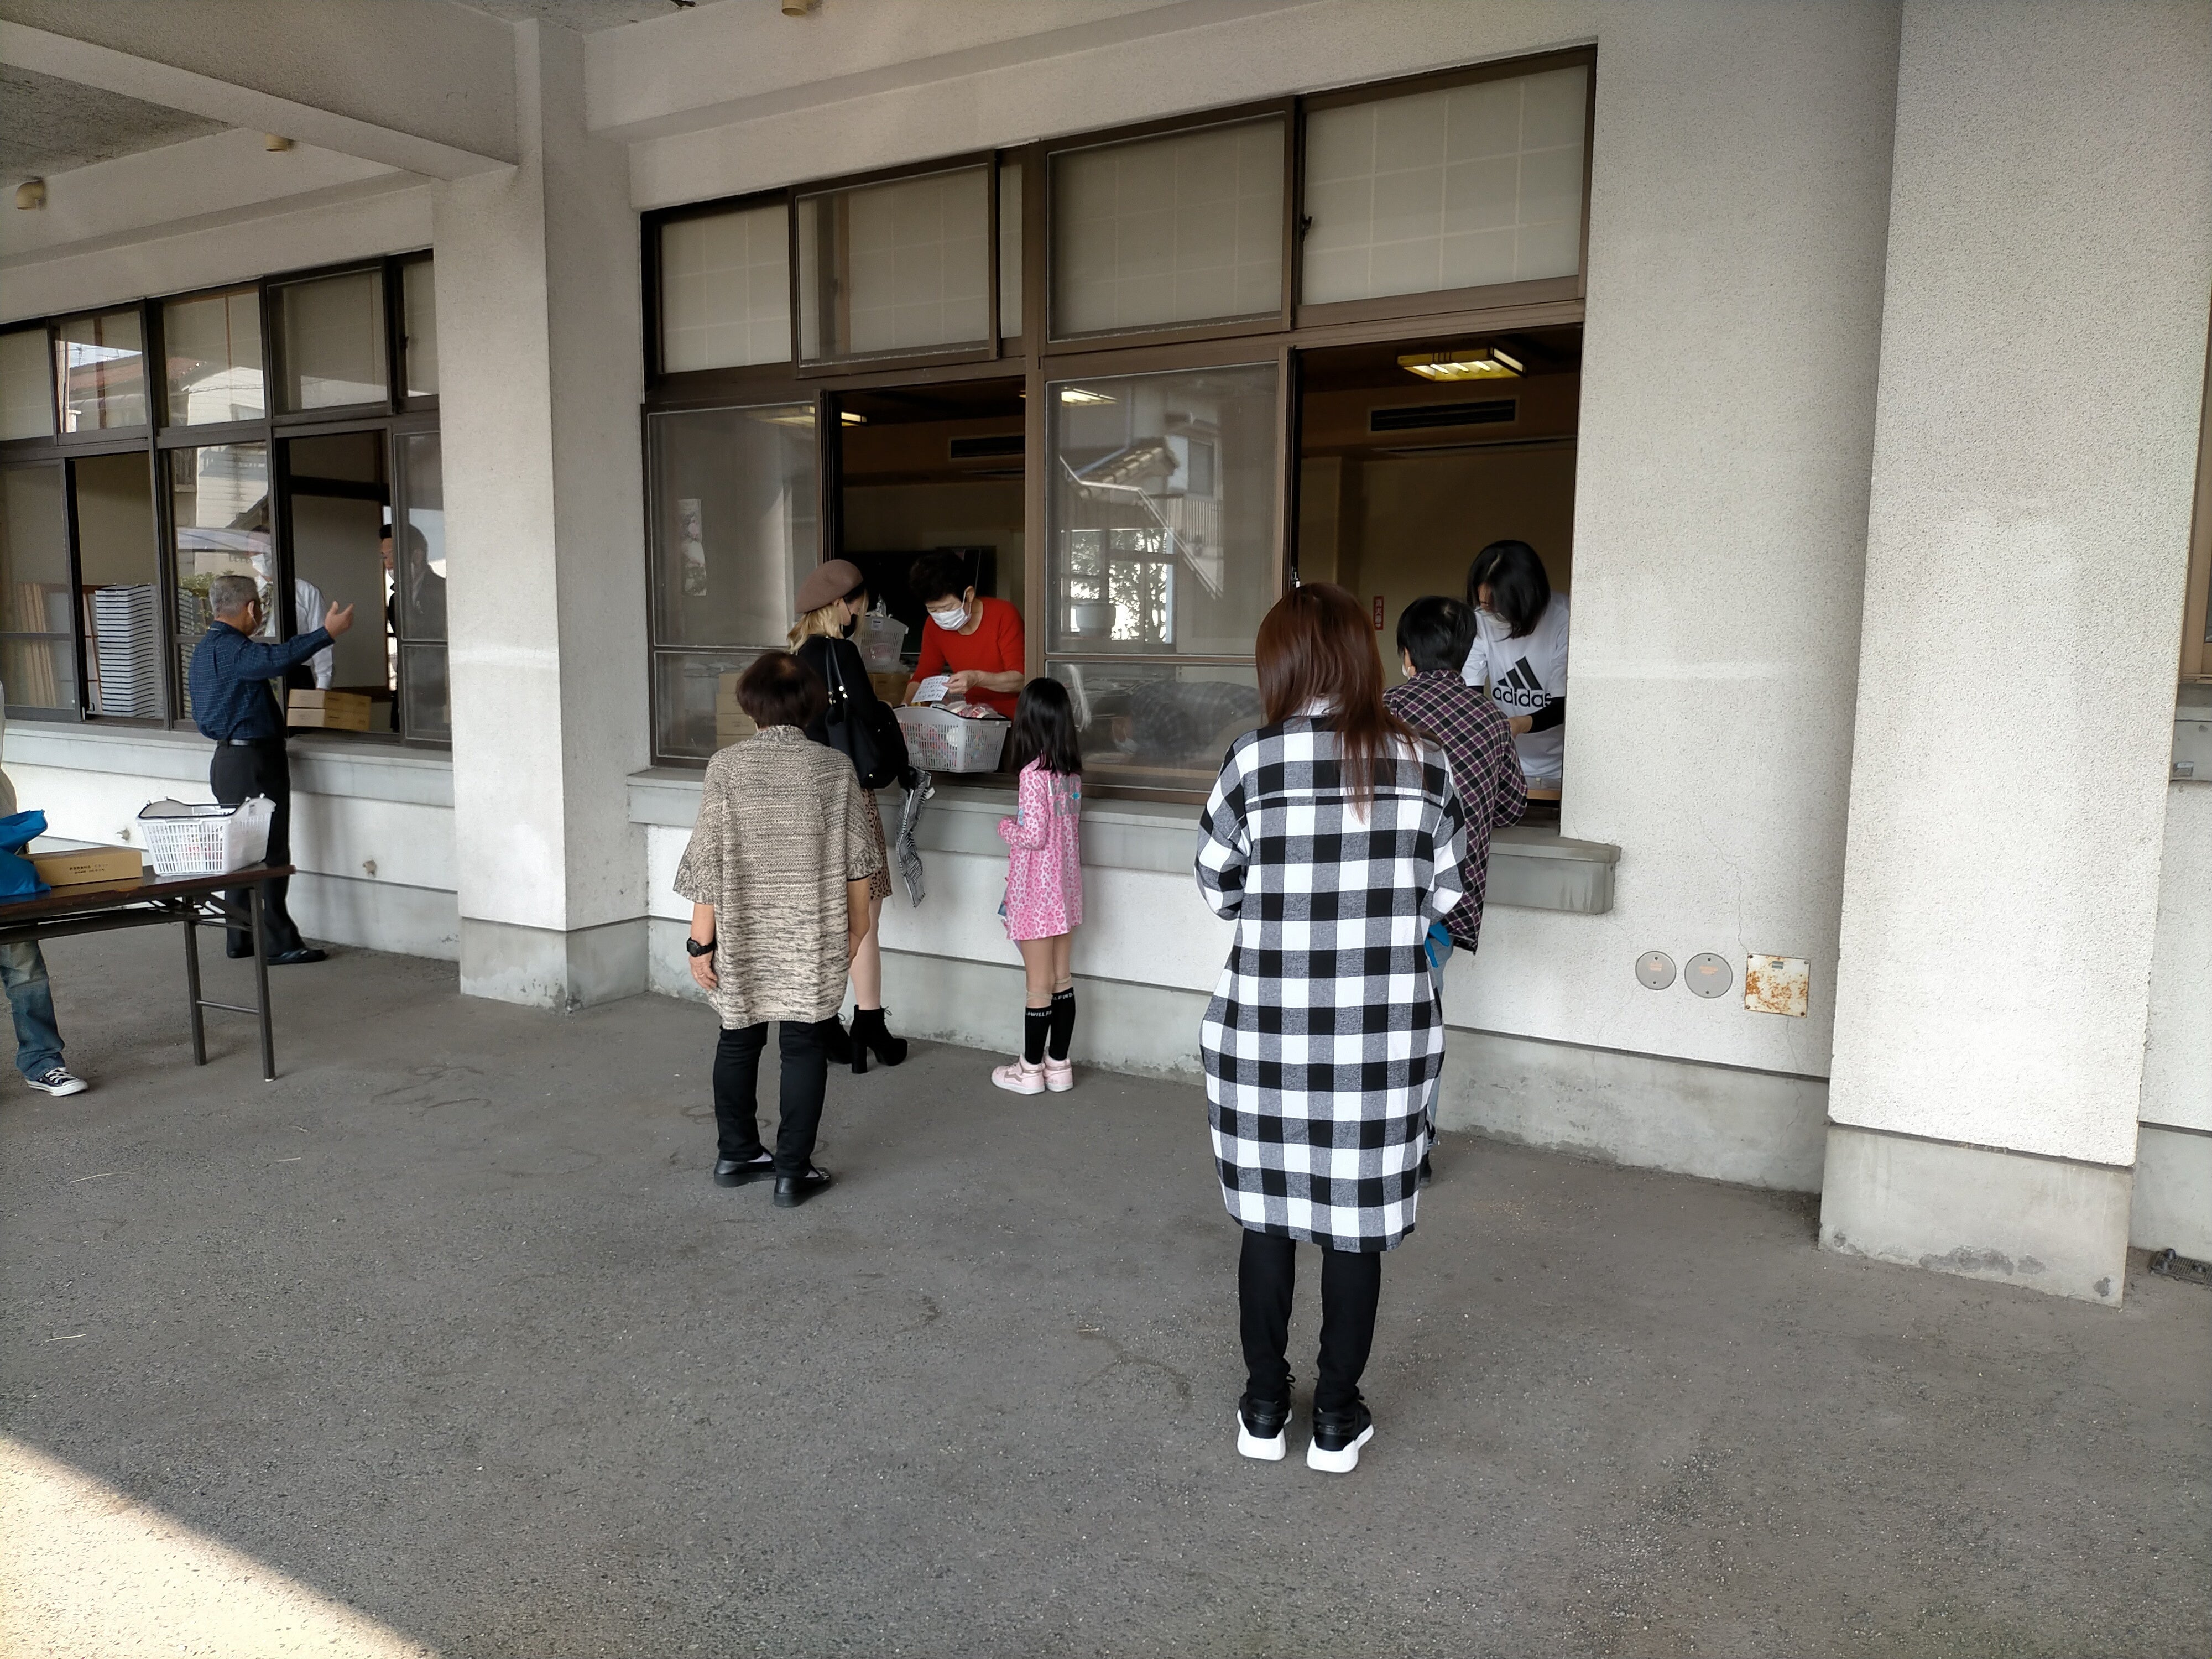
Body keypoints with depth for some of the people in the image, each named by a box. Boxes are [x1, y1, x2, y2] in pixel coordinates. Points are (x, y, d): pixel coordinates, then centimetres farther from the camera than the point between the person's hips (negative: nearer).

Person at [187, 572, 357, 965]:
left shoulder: (210, 647, 16)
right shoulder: (228, 648, -18)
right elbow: (275, 659, -38)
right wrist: (327, 633, -36)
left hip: (230, 760, 11)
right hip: (253, 764, -11)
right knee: (270, 854, -7)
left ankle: (241, 939, 20)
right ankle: (280, 943, -4)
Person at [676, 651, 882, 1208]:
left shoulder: (726, 766, -8)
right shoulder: (835, 768, -6)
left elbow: (707, 862, -8)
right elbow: (856, 859, -1)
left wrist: (702, 941, -1)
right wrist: (857, 924, 12)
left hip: (741, 934, 1)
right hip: (812, 937, -1)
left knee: (739, 1039, 18)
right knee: (803, 1046, 9)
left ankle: (737, 1155, 31)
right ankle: (792, 1172, 12)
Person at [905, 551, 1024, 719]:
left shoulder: (1003, 615, -12)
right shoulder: (934, 626, 2)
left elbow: (1021, 680, -17)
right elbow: (922, 677, 11)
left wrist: (978, 679, -33)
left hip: (1014, 719, -4)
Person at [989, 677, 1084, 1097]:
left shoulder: (1033, 773, -19)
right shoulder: (1072, 771, 5)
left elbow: (1034, 835, -21)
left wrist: (1005, 827, -4)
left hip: (1036, 892, -7)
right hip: (1066, 888, 7)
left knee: (1039, 986, 2)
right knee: (1062, 979, 14)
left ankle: (1031, 1070, 15)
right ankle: (1059, 1065, 23)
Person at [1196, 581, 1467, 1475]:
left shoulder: (1254, 762, -10)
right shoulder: (1426, 764, -4)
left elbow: (1218, 889, 0)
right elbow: (1443, 896, 4)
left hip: (1266, 1031, -1)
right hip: (1384, 1036, 1)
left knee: (1268, 1216, 15)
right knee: (1357, 1223, 13)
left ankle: (1263, 1408, 28)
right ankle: (1337, 1418, 26)